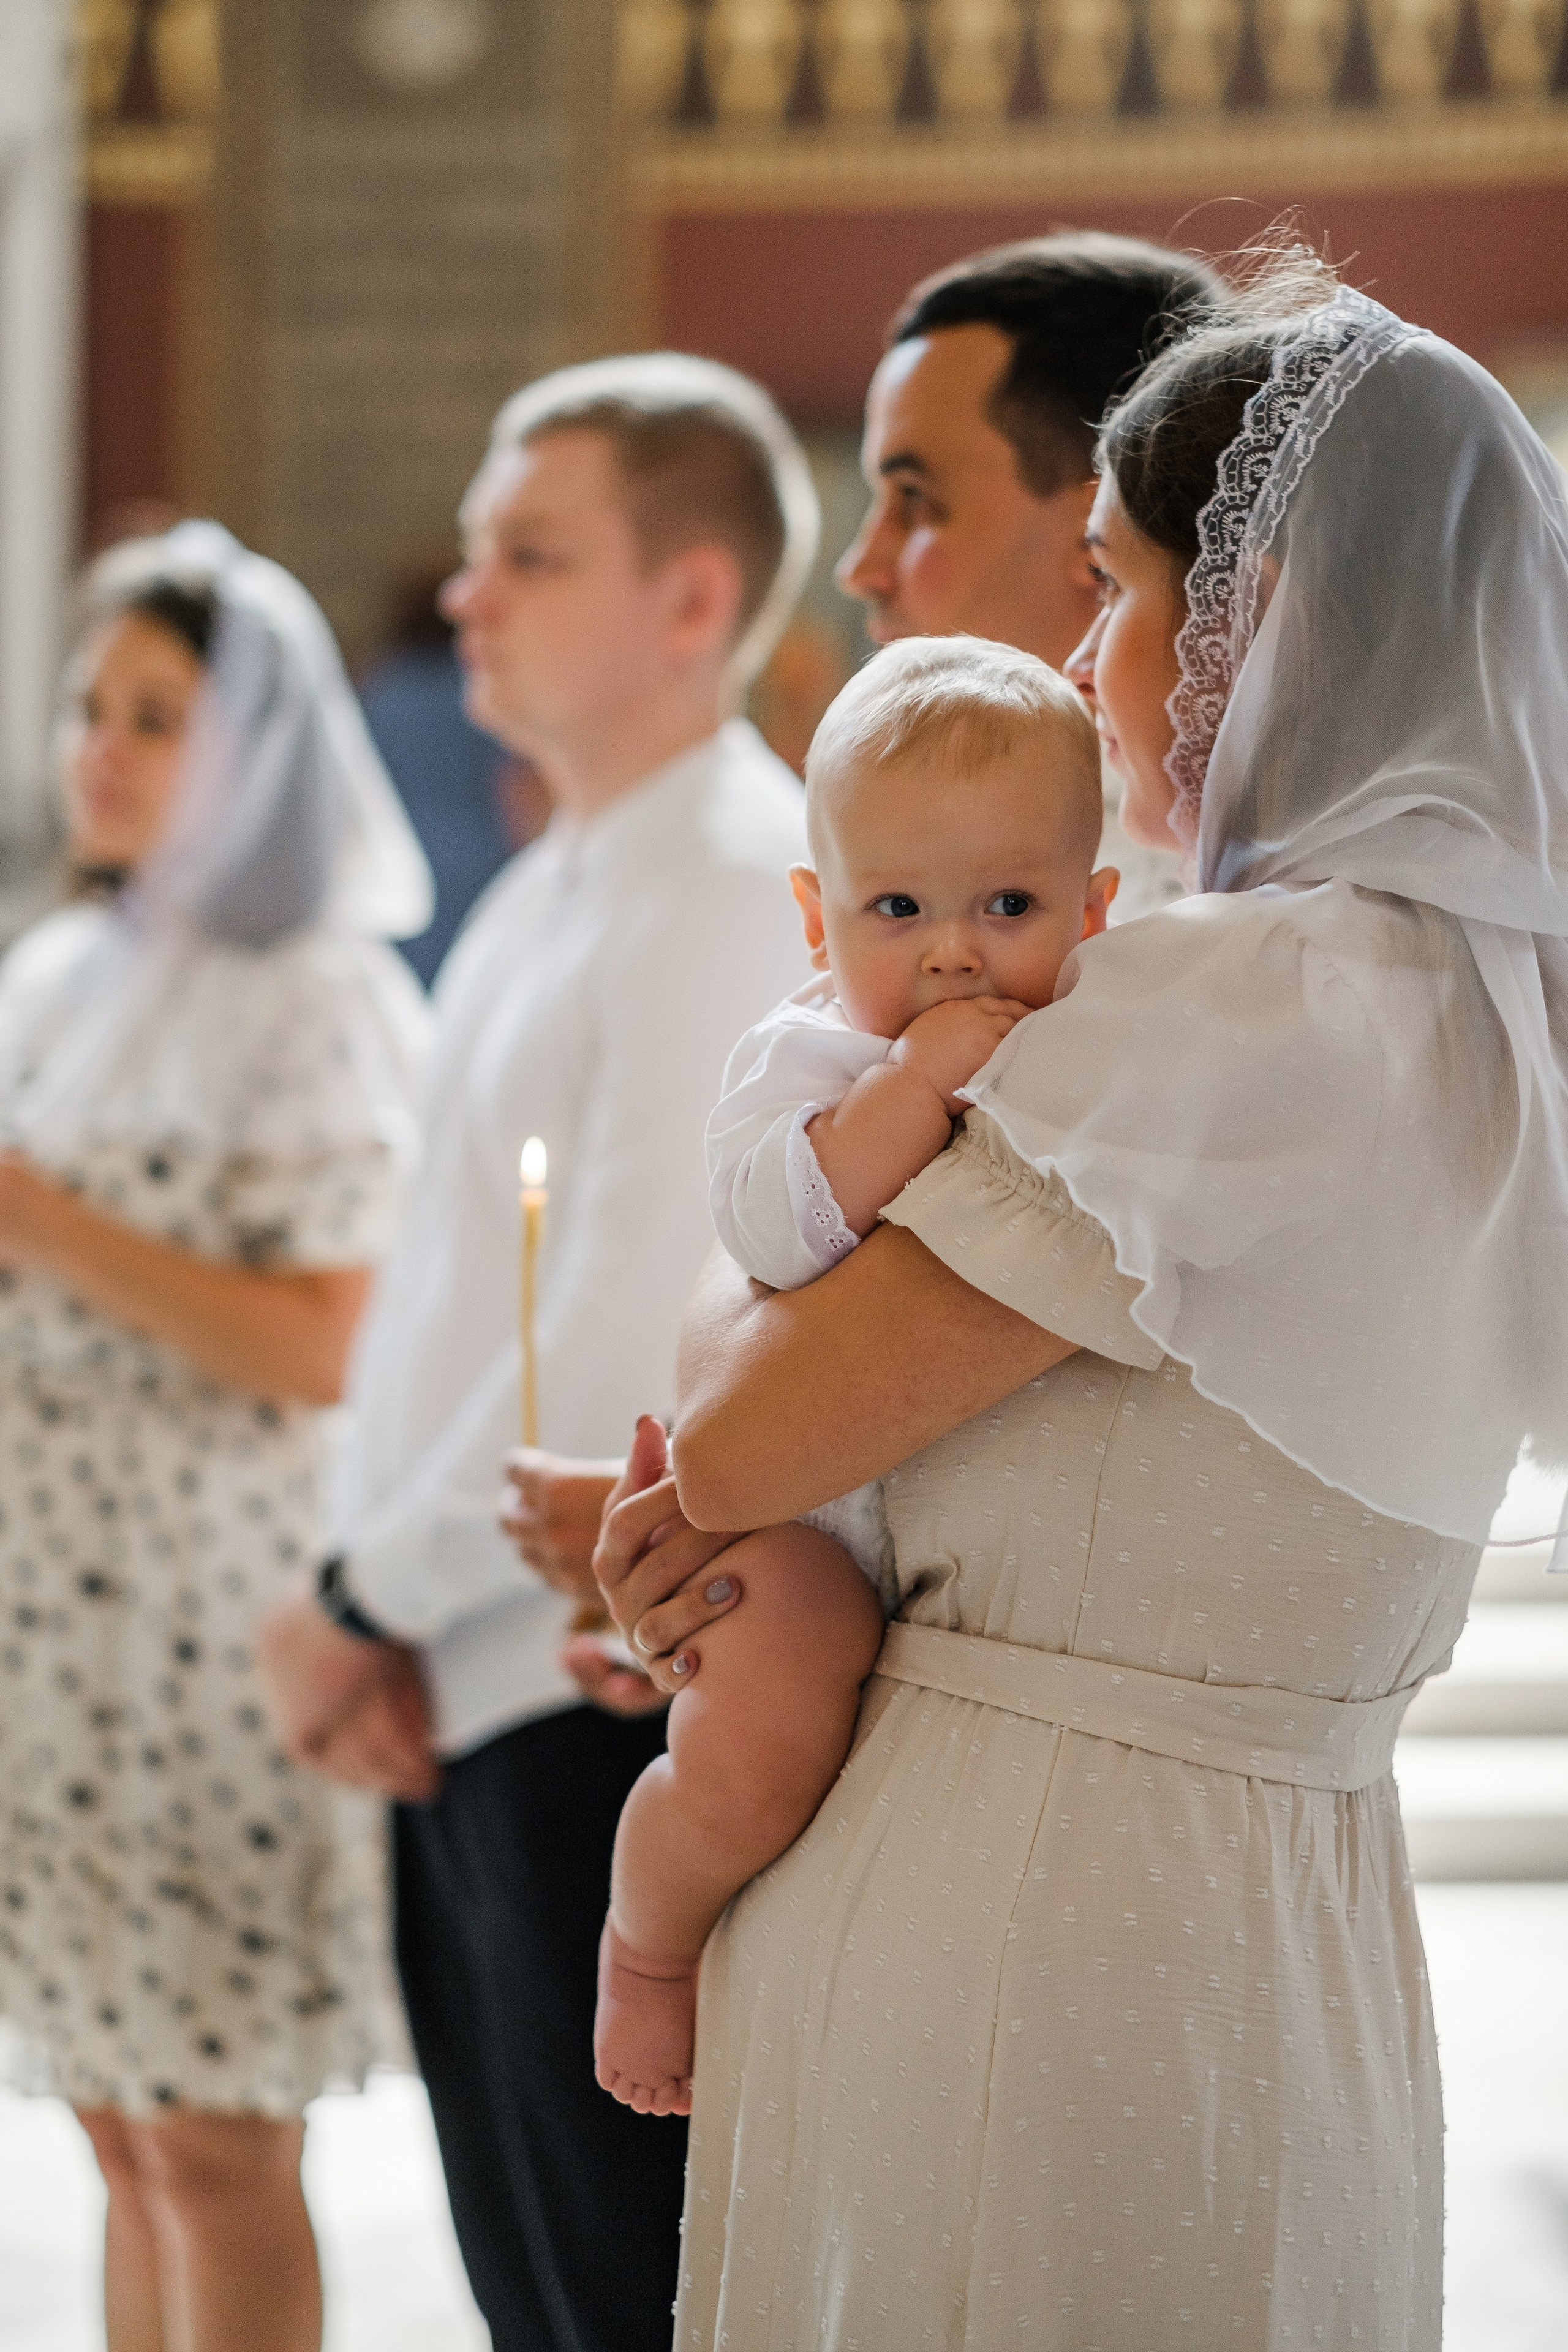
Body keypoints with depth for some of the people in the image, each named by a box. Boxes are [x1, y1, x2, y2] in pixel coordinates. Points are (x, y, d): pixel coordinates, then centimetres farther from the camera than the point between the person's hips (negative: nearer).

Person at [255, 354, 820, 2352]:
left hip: (615, 1701, -9)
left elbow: (627, 1342, -21)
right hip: (472, 1701, 9)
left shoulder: (734, 888, -15)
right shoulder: (546, 893, 16)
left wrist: (371, 1603, -11)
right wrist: (374, 1629, 5)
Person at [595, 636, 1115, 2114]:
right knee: (758, 1752, -28)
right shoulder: (807, 1055, -8)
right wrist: (921, 1079, -30)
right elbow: (773, 1226, -26)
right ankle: (645, 1941, 3)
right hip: (811, 1503, -6)